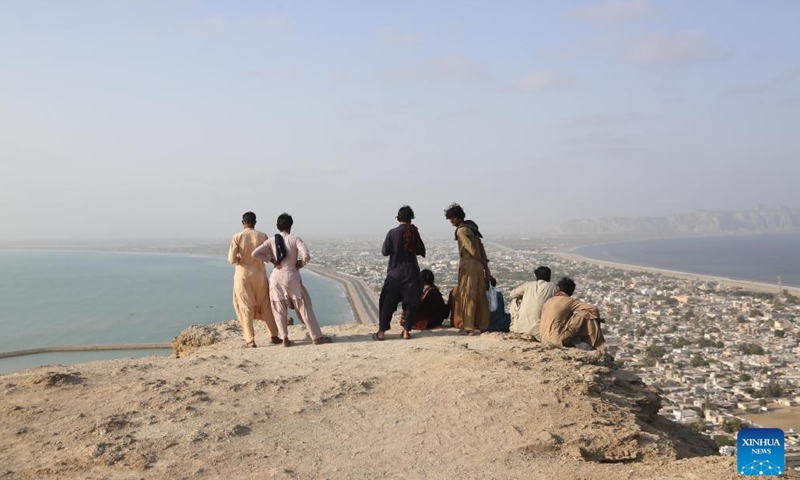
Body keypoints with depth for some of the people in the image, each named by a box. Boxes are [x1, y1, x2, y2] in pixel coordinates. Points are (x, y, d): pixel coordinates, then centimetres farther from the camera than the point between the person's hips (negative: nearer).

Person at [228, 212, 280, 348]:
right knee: (265, 306, 14)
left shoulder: (237, 237, -8)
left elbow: (232, 259, -12)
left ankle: (250, 340, 4)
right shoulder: (262, 236, -6)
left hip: (243, 275, -1)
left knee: (246, 308, 6)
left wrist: (240, 260, 8)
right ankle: (274, 335, 18)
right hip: (259, 274, 1)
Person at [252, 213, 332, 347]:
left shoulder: (271, 240, 0)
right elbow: (306, 255, -21)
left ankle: (285, 339, 11)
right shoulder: (295, 239, -9)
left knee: (280, 310, 13)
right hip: (292, 277, -3)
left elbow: (255, 253, -7)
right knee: (304, 308, 6)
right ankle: (317, 337, 11)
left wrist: (271, 260, 2)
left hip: (277, 277, 3)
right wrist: (302, 263, 0)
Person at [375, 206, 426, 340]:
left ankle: (381, 332, 5)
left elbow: (384, 252, -4)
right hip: (411, 273, 1)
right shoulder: (414, 232, -5)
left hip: (394, 272, 0)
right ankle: (406, 331, 8)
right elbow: (421, 251, 1)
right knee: (410, 303, 10)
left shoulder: (392, 233, -8)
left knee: (387, 303, 6)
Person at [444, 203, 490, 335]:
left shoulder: (461, 230, -11)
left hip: (468, 266, -9)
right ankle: (482, 325, 15)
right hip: (478, 266, 9)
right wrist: (486, 267, 13)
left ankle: (468, 327, -3)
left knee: (467, 296, -4)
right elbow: (481, 248, 14)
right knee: (480, 297, 10)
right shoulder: (472, 227, 16)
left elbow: (472, 250, -16)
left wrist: (483, 263, -2)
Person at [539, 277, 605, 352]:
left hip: (545, 340, 7)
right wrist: (597, 320, 16)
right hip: (558, 339, -7)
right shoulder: (569, 301, -2)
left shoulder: (548, 302, 15)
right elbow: (593, 309, -4)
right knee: (586, 314, -3)